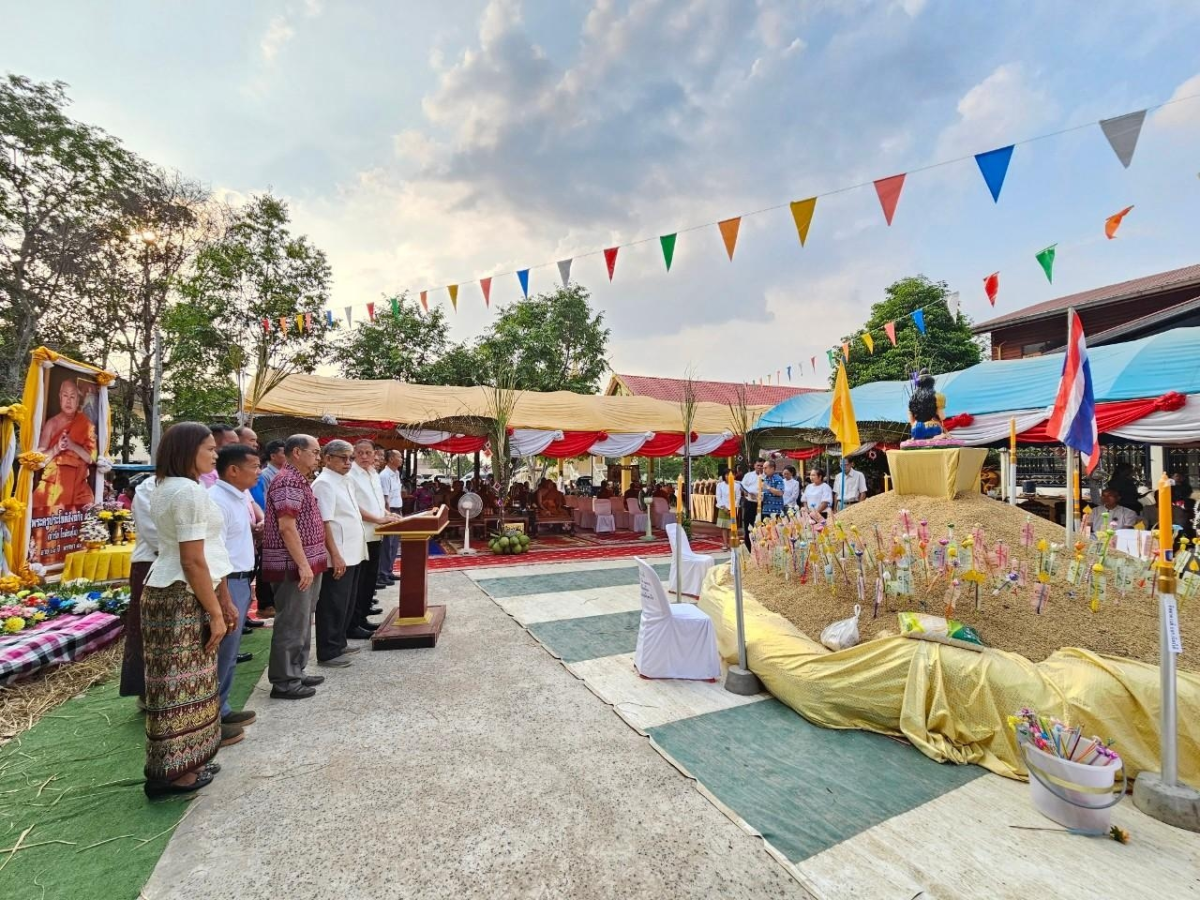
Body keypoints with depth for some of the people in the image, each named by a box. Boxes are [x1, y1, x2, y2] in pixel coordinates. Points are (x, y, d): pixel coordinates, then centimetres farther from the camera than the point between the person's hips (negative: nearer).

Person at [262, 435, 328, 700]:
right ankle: (283, 682, 11)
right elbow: (287, 528, -23)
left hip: (305, 564, 10)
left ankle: (295, 673, 28)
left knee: (301, 622, 17)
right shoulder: (288, 481, -17)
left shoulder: (298, 480, 15)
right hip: (294, 566, -10)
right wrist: (303, 565, -24)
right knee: (291, 624, 0)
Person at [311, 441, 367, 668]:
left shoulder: (345, 482, 13)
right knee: (333, 605, 2)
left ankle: (339, 643, 32)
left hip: (353, 553, 9)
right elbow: (324, 523, -20)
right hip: (338, 556, -9)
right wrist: (335, 556, -22)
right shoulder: (324, 483, -15)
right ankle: (327, 653, 14)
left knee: (346, 603, 19)